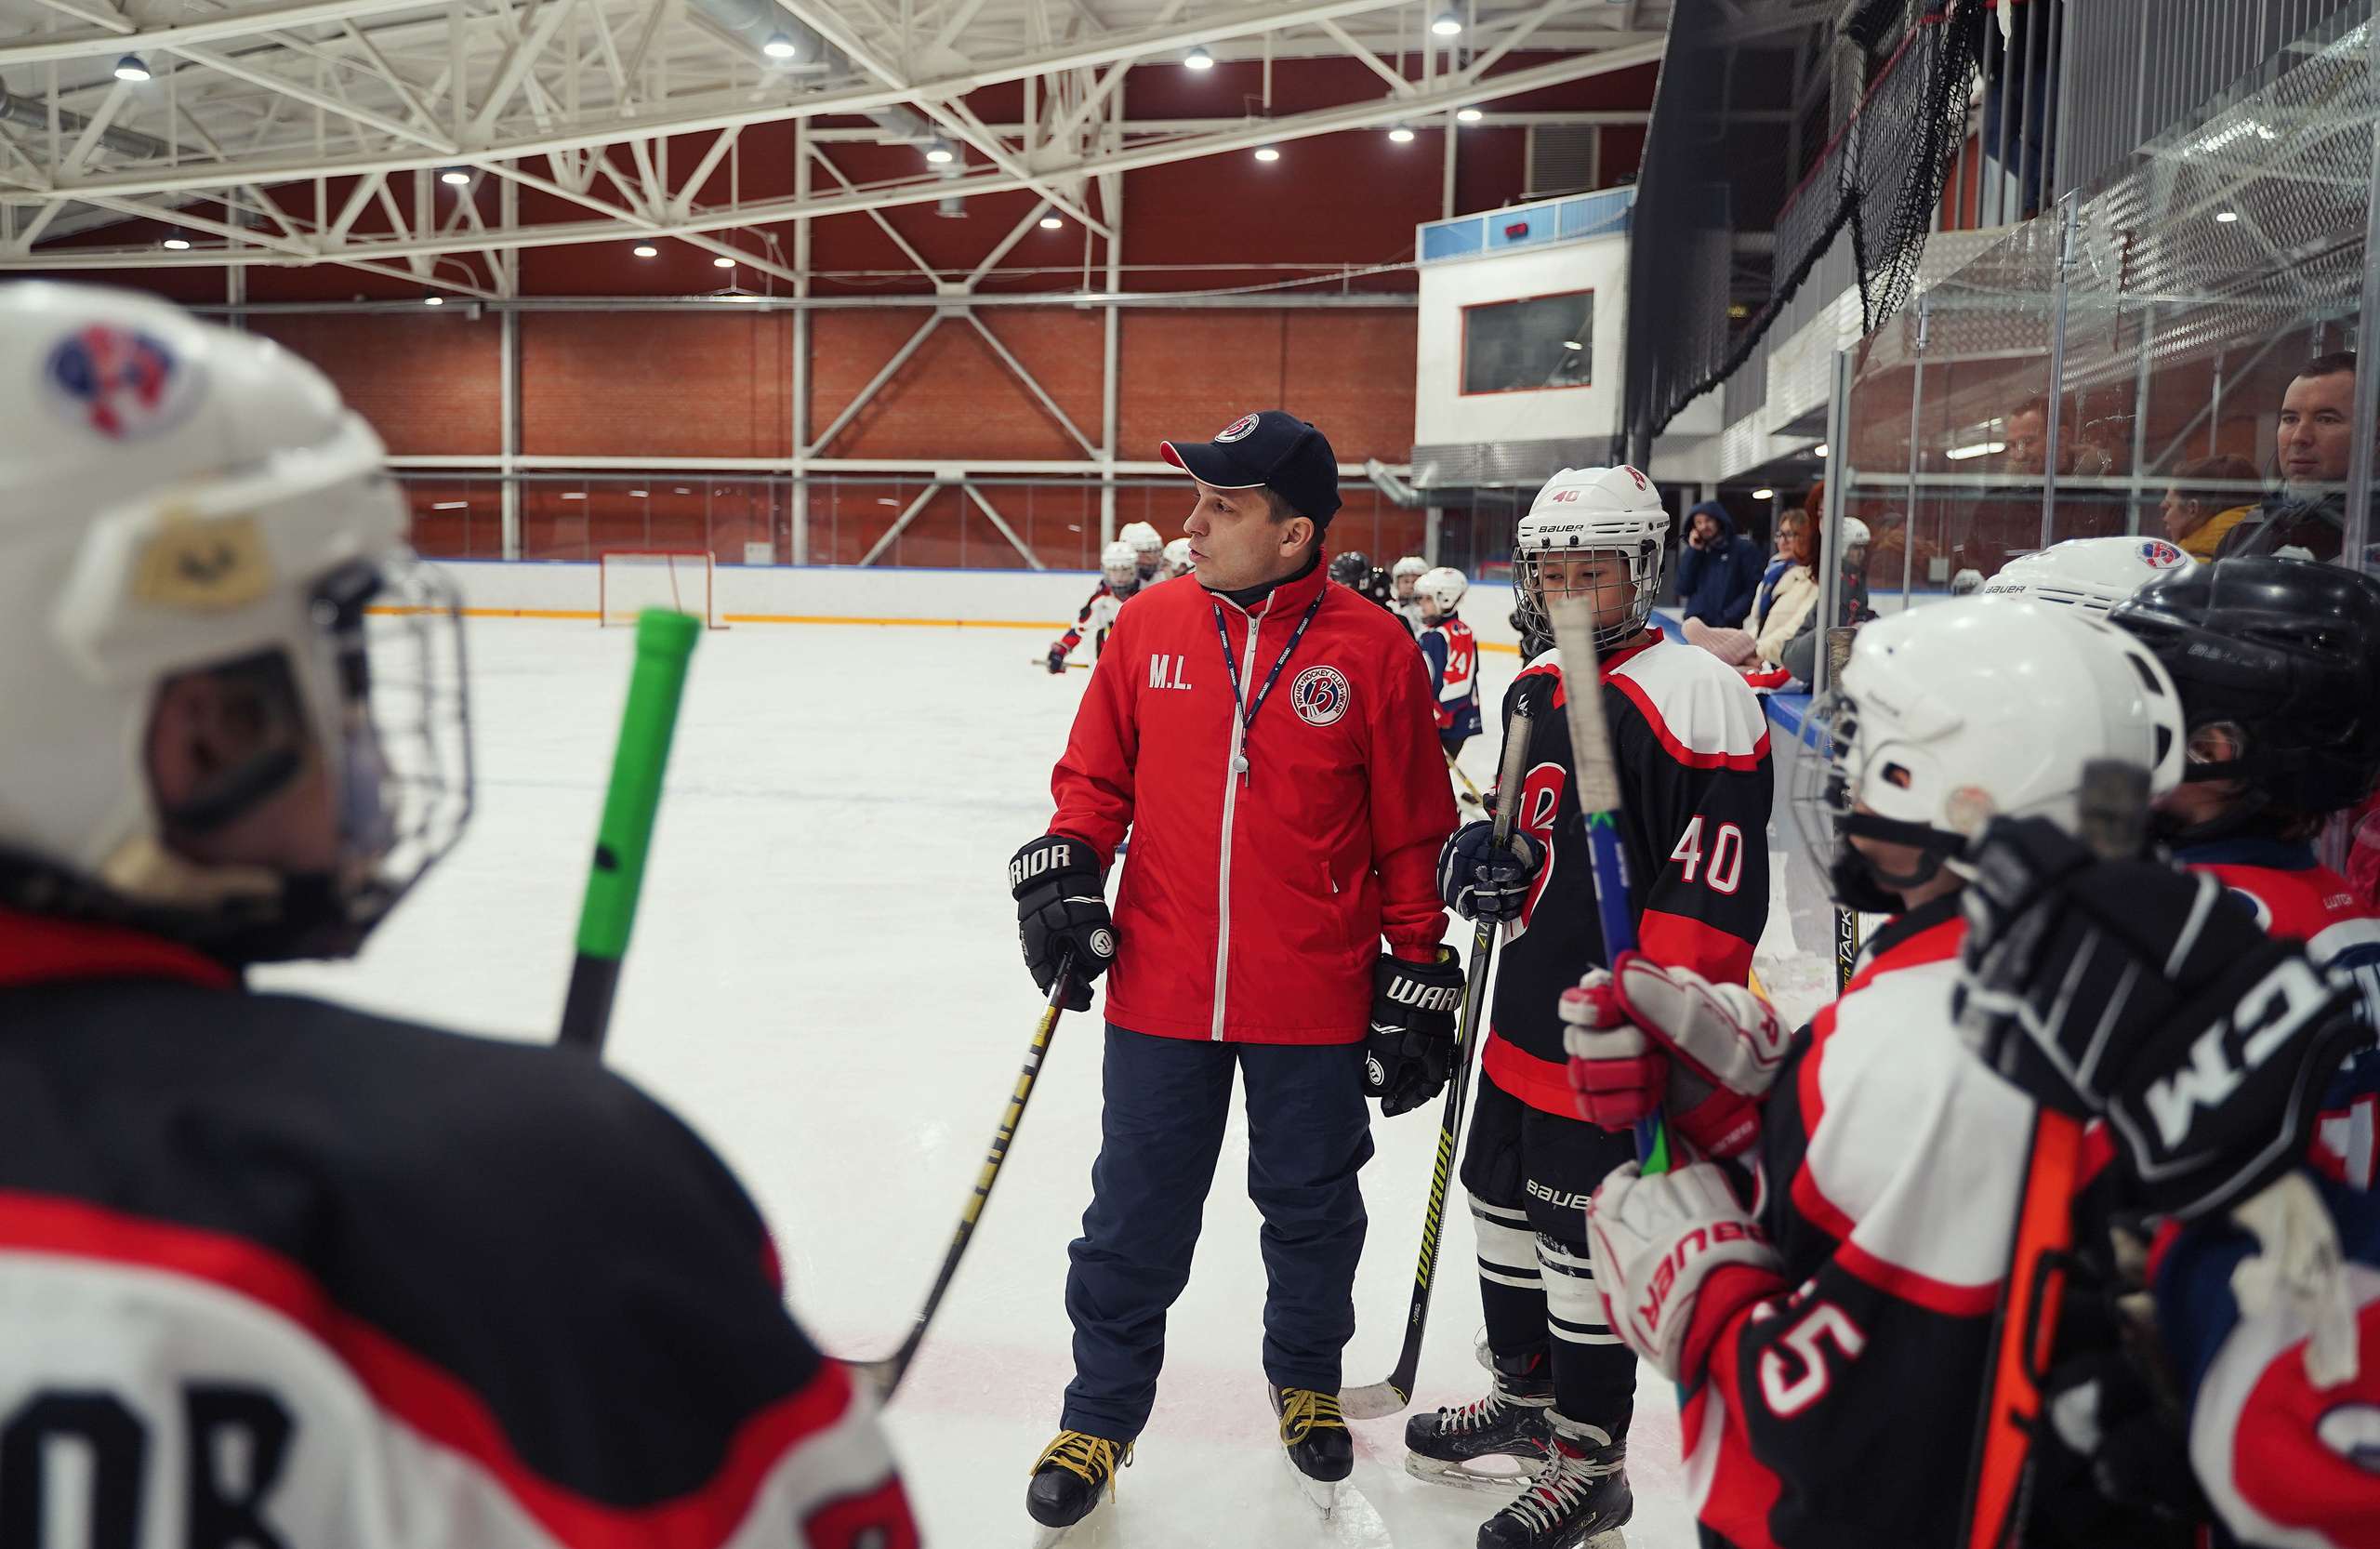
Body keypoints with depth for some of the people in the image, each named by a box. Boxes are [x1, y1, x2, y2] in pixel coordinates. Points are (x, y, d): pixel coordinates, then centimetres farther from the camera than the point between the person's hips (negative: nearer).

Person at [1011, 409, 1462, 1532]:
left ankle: (1307, 1379, 44)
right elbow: (1096, 774, 9)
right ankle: (1100, 1413, 34)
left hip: (1317, 999, -1)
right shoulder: (1148, 625, -1)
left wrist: (1418, 977, 0)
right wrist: (1063, 869, -8)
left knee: (1311, 1208, 18)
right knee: (1136, 1218, 12)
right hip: (1161, 987, 2)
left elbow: (1411, 834, -2)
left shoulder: (1374, 649, -8)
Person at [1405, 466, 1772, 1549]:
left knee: (1583, 1246, 4)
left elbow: (1713, 895, -21)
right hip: (1527, 1017, 9)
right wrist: (1480, 859, 0)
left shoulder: (1695, 698, -19)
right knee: (1503, 1205, 21)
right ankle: (1524, 1396, 43)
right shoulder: (1534, 688, 9)